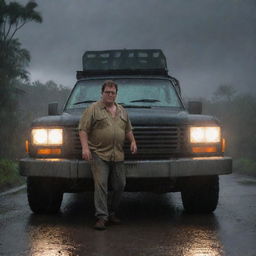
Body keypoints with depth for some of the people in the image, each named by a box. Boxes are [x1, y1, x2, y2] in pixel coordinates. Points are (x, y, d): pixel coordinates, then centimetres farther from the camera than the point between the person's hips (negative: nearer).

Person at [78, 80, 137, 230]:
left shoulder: (122, 111, 18)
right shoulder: (93, 109, 0)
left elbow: (128, 130, 27)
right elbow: (83, 130, -5)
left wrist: (133, 141, 11)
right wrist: (85, 147, -16)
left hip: (118, 156, 5)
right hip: (99, 155, -5)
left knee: (120, 185, 6)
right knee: (101, 184, -12)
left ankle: (112, 213, 20)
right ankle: (101, 217, -11)